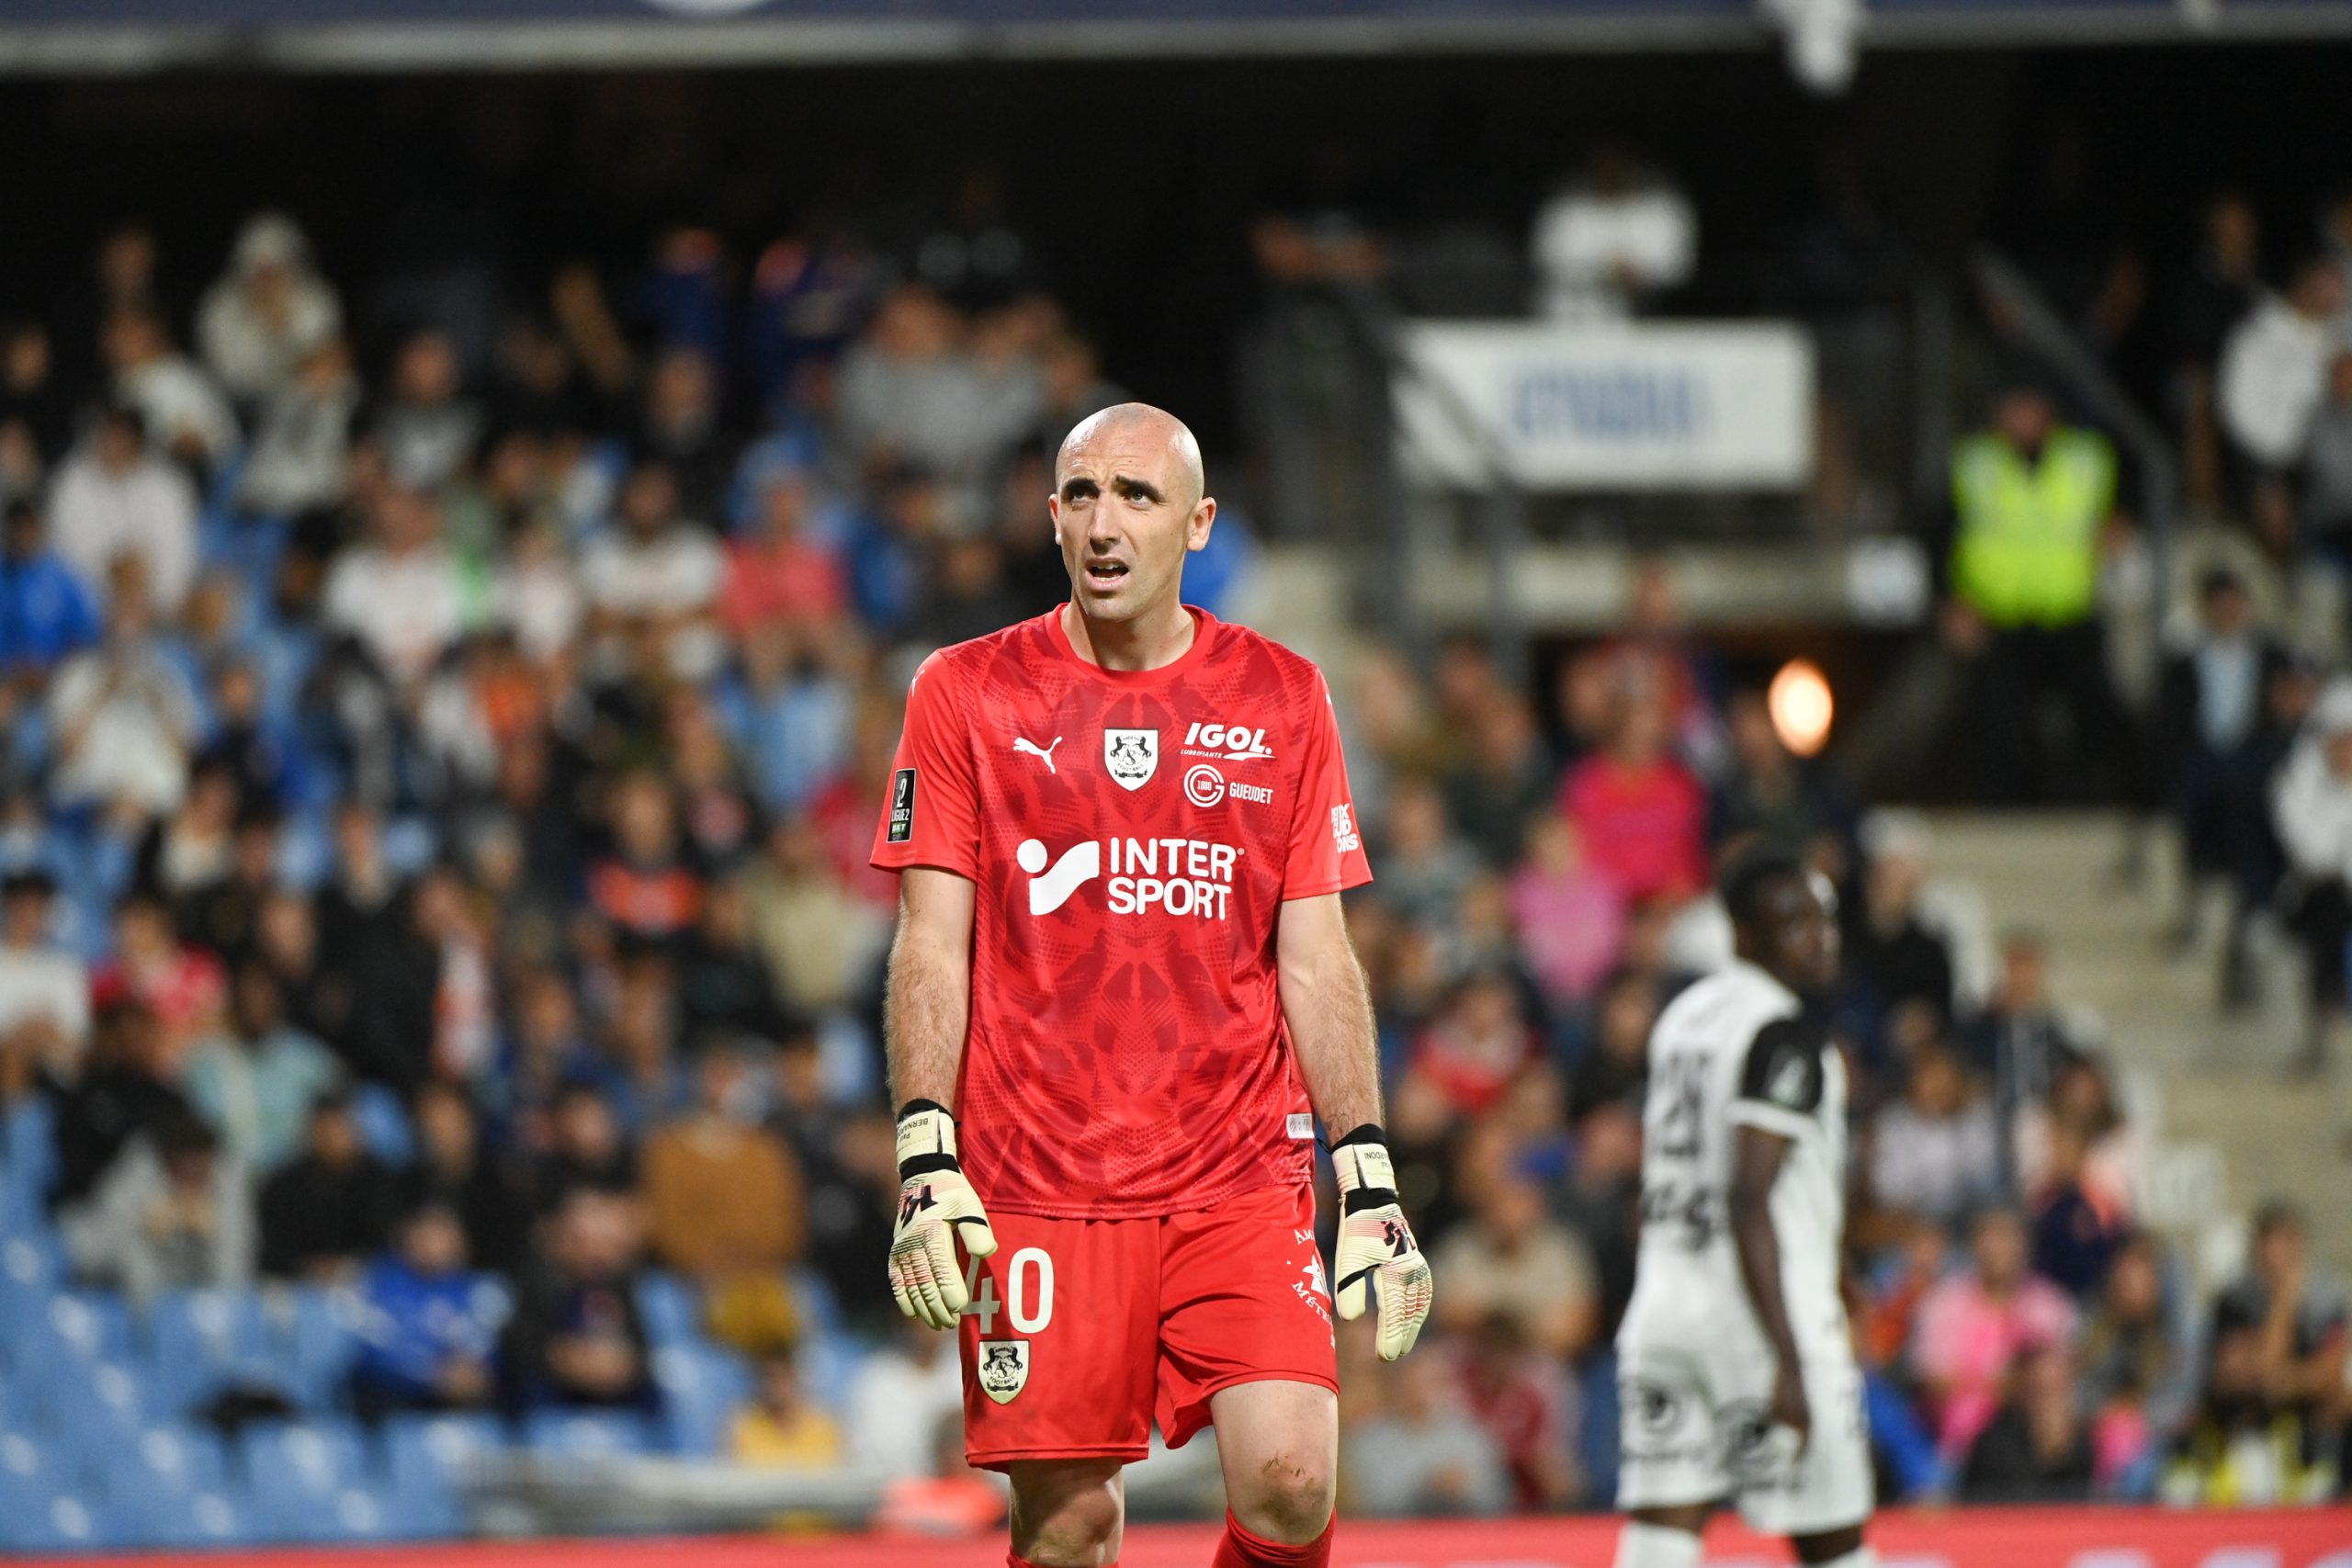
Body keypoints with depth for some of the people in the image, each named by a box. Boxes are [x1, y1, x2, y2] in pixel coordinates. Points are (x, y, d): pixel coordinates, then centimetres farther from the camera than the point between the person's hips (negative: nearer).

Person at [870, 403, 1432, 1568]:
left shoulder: (1280, 699, 8)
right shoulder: (968, 694, 5)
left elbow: (1315, 961, 9)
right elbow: (931, 948, 3)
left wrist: (1368, 1180, 2)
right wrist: (925, 1162, -8)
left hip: (1243, 1184, 1)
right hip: (1037, 1187, -1)